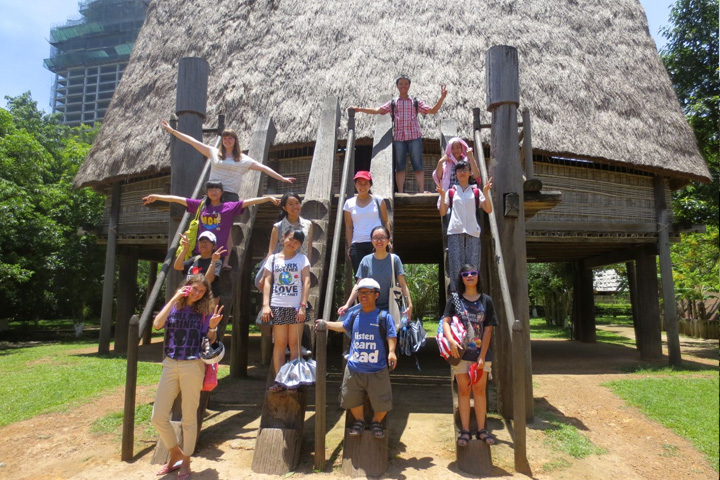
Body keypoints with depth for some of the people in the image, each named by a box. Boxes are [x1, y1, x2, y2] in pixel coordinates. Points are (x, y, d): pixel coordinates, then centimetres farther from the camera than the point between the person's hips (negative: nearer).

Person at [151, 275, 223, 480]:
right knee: (158, 417, 4)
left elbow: (209, 342, 1)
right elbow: (157, 324, -13)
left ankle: (185, 462, 24)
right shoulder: (173, 307, 7)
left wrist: (212, 326, -19)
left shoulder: (204, 311, 1)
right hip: (170, 365, 3)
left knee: (189, 417, 5)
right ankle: (176, 454, 28)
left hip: (193, 366, -3)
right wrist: (174, 298, -13)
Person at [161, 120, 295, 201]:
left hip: (231, 196, -1)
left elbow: (263, 168, 3)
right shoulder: (214, 153, 11)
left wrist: (282, 178, -1)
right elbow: (193, 141, 12)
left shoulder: (243, 159, 7)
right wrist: (172, 131, 12)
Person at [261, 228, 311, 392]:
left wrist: (303, 306, -10)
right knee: (279, 343, 4)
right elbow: (267, 282, 5)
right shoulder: (273, 258, 9)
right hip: (277, 306, 1)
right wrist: (266, 304, -5)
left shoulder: (302, 259, 6)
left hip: (296, 306, -1)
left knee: (294, 344, 2)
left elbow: (306, 282, -1)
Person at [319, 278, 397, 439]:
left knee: (381, 402, 2)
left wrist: (391, 352, -25)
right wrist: (325, 324, 23)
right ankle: (359, 420, 41)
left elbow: (391, 336, -10)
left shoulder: (384, 317, -6)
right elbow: (343, 326, 25)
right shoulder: (354, 316, 7)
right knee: (352, 399, 13)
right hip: (354, 369, 4)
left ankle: (376, 422, 32)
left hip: (377, 371, -3)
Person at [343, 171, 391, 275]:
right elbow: (349, 227, 11)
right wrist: (349, 247, 5)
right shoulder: (349, 203, 10)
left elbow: (385, 222, 9)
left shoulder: (378, 200, 8)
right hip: (357, 245, 1)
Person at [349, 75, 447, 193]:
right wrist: (359, 109, -5)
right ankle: (400, 192, 5)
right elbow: (377, 110, 5)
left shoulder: (416, 102, 13)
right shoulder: (392, 103, 14)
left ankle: (421, 191, -5)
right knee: (400, 167, 2)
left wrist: (442, 98, -6)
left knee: (418, 165, -4)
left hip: (414, 136, -1)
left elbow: (432, 110, 6)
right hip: (398, 137, 1)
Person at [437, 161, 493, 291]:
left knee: (472, 266, -3)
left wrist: (486, 192, -4)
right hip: (455, 232, 0)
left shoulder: (476, 191, 17)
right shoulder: (451, 191, 17)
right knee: (456, 266, -7)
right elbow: (442, 212, 10)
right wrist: (442, 196, -2)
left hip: (472, 233, 1)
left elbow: (488, 210, 7)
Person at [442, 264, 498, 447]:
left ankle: (482, 429, 18)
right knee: (463, 390, 5)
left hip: (481, 352, 1)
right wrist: (450, 340, -25)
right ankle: (465, 430, 13)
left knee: (479, 389, 7)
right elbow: (446, 321, -5)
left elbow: (488, 329, 0)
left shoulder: (486, 300, 4)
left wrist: (482, 356, -7)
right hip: (461, 352, -1)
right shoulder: (454, 299, 3)